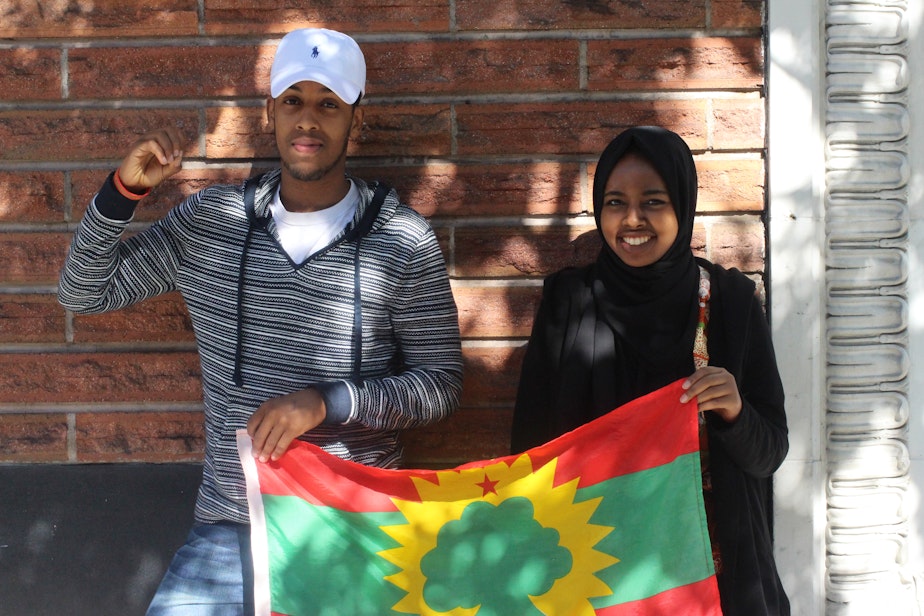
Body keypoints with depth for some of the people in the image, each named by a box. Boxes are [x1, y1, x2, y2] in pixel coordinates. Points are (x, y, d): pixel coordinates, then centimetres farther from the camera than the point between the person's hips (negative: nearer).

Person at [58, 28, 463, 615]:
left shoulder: (405, 242, -6)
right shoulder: (210, 219, 3)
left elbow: (441, 384, -3)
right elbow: (84, 291, 9)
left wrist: (329, 402, -19)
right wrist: (125, 189, -7)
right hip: (230, 527, 2)